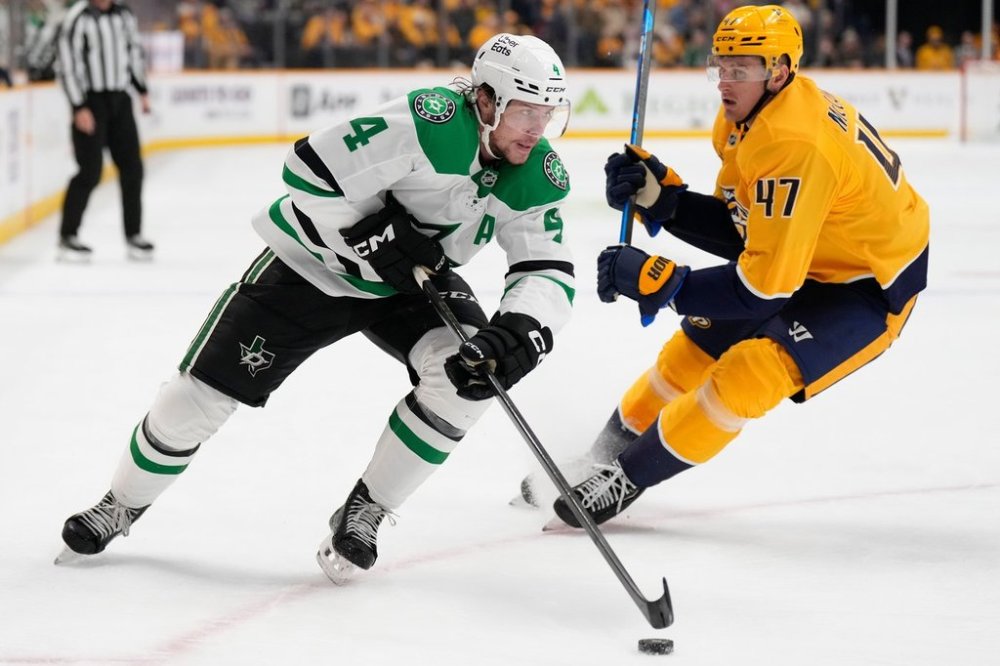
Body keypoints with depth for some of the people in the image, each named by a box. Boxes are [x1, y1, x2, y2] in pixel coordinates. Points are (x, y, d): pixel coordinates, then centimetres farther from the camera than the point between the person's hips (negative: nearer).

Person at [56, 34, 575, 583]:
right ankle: (122, 505, 26)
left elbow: (548, 272, -17)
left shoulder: (541, 176, -14)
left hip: (415, 280, 4)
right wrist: (377, 239, -29)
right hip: (315, 262, -4)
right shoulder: (431, 121, -32)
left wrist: (521, 331, -37)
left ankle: (362, 514, -6)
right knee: (202, 392, -3)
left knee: (468, 375, -25)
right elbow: (311, 173, -31)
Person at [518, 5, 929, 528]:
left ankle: (626, 478, -10)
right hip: (803, 260, 10)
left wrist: (660, 282, -30)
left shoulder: (795, 145, -33)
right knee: (696, 347, 10)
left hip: (871, 288, -10)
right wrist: (659, 196, -11)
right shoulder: (743, 121, -4)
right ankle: (602, 457, 26)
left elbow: (768, 280, -33)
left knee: (750, 371, -23)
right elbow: (737, 229, 4)